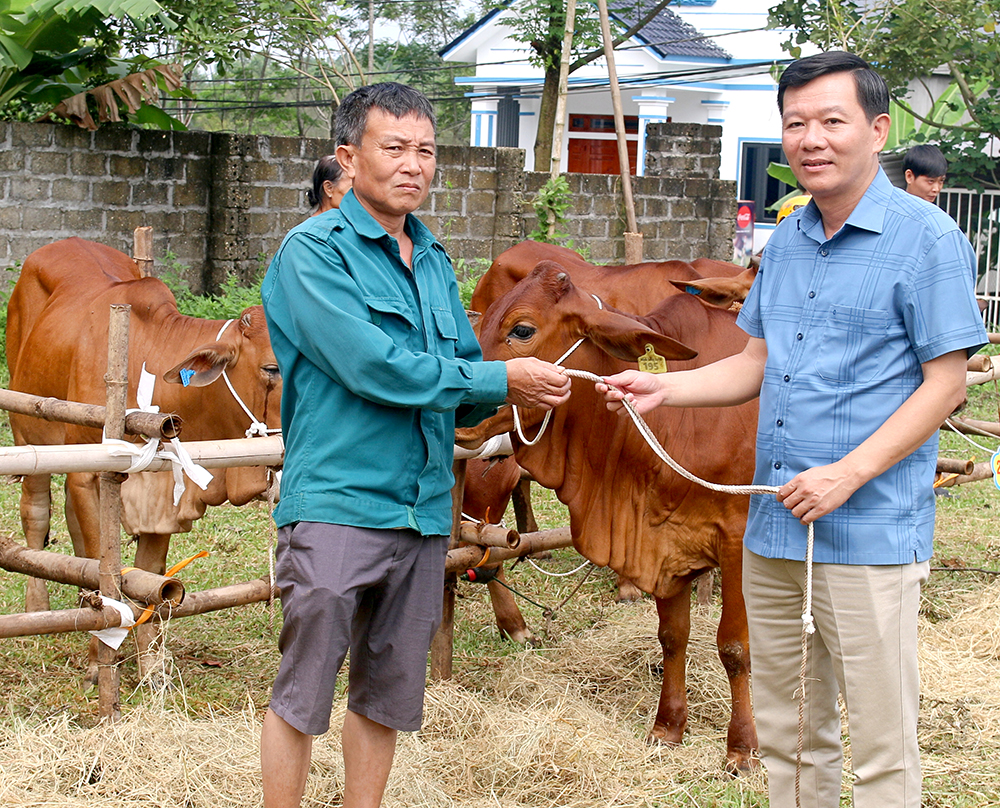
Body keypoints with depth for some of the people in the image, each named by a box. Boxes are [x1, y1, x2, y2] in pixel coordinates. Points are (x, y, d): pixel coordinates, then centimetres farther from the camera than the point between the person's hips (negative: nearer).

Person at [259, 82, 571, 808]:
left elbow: (462, 385, 17)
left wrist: (516, 391, -6)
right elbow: (373, 366, -17)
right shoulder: (313, 251, -6)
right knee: (302, 693, -1)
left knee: (388, 697, 12)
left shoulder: (435, 263, 16)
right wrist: (502, 379, -12)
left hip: (424, 511, 7)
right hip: (335, 507, -6)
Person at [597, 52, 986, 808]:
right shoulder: (785, 242, 13)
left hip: (872, 535, -7)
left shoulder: (927, 239, -8)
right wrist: (665, 387, 3)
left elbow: (946, 382, -10)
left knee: (881, 745, -1)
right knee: (786, 732, 16)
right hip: (773, 529, 7)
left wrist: (849, 474, -18)